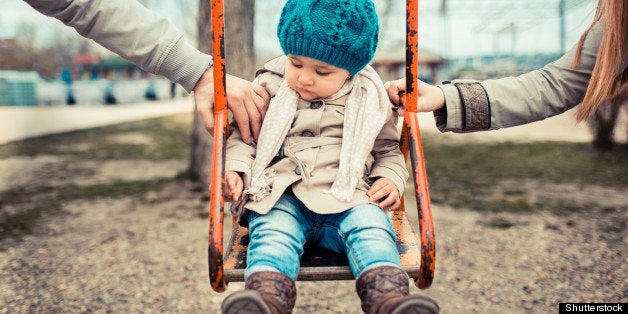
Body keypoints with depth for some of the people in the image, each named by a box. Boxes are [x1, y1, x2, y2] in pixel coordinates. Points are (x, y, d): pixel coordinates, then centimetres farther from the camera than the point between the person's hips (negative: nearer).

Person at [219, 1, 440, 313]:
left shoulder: (370, 99, 9)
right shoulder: (269, 87, 8)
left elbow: (387, 149, 21)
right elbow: (242, 134, 16)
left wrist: (391, 179, 2)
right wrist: (235, 167, -2)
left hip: (348, 198, 0)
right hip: (281, 197, 0)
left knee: (371, 227, -28)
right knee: (272, 231, -30)